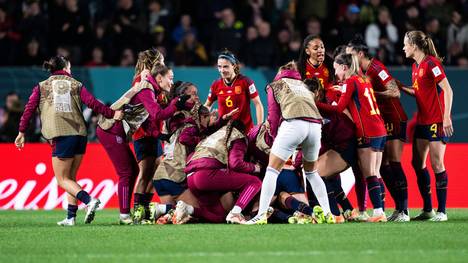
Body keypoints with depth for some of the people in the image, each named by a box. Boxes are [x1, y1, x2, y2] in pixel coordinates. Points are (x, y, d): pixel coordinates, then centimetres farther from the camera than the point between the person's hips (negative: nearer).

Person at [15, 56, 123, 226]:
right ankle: (71, 217, 9)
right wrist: (112, 114, 9)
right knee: (71, 177, 14)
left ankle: (89, 201, -22)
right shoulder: (75, 85, 14)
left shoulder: (41, 87, 11)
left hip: (61, 136, -3)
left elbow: (29, 108, 7)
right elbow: (93, 103, 2)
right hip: (79, 134, 3)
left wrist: (21, 132, 13)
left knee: (63, 180, 1)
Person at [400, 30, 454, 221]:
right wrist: (401, 88, 9)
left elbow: (447, 90, -18)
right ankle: (427, 209, 15)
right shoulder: (416, 66, 12)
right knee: (417, 163, 8)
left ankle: (442, 211, -3)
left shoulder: (431, 63, -14)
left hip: (437, 121, -9)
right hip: (423, 120, 9)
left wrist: (446, 117, -23)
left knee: (437, 164, -8)